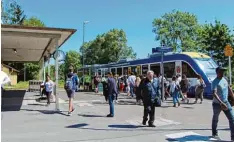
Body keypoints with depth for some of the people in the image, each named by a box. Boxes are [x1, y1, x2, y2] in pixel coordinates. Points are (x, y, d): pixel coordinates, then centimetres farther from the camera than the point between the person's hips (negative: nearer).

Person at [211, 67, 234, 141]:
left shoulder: (224, 79, 3)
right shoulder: (215, 82, -20)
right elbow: (214, 94, -32)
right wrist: (221, 103, -43)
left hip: (226, 102, 6)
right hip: (217, 104, -6)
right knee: (215, 119, 13)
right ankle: (214, 133, 35)